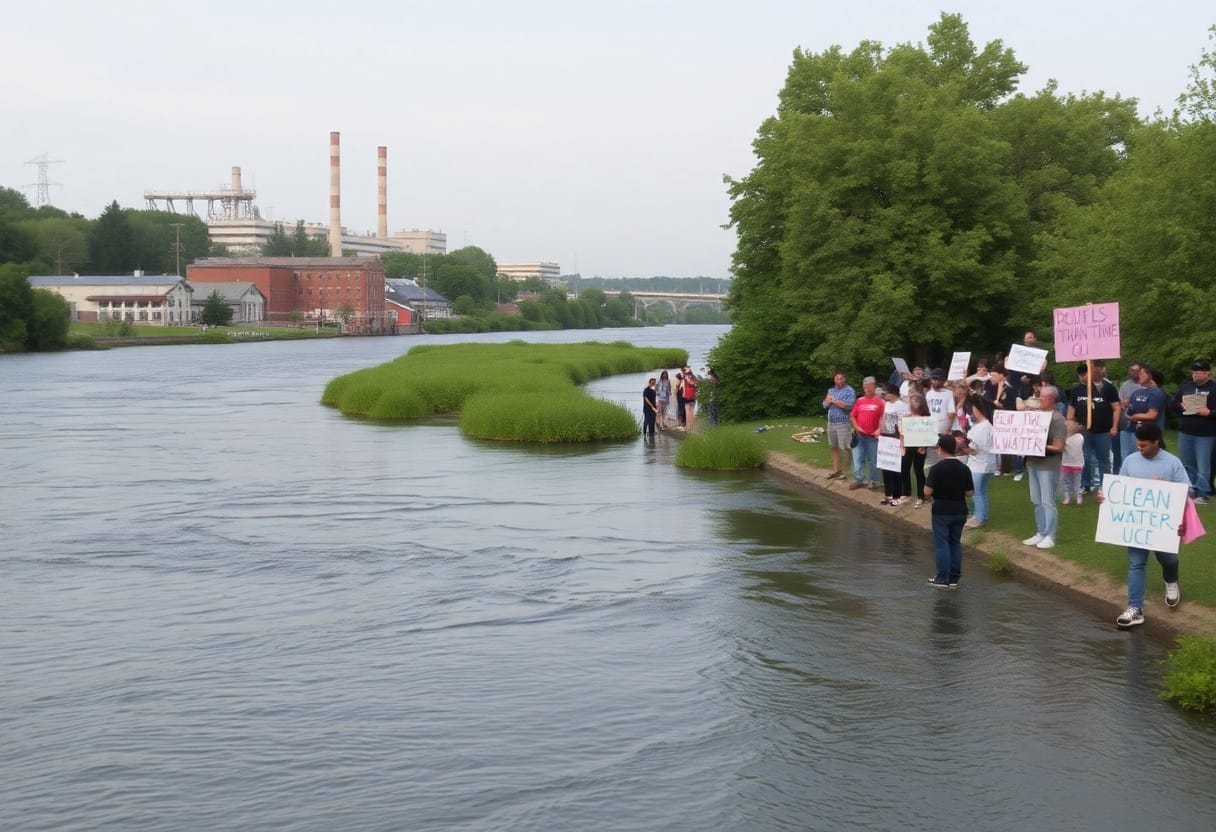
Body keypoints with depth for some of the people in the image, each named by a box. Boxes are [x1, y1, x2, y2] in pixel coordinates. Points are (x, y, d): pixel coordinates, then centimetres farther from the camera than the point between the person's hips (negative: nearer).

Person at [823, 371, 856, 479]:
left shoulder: (849, 391, -6)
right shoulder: (831, 390, 16)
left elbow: (849, 405, -20)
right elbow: (825, 405, 16)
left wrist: (834, 401, -14)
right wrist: (828, 401, -7)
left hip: (844, 423, -7)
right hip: (831, 422, 7)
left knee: (844, 448, -7)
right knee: (834, 447, 12)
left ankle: (844, 470, -1)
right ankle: (835, 470, 19)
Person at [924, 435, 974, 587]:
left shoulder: (937, 469, -15)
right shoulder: (964, 469, -1)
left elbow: (927, 492, -17)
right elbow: (969, 493, 1)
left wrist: (932, 489, 5)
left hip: (941, 511, -4)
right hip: (959, 511, 4)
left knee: (941, 544, 3)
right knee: (955, 543, 13)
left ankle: (942, 579, 4)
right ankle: (954, 578, 15)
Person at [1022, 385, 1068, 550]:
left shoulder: (1057, 419, -11)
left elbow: (1058, 448, -13)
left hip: (1048, 466, -7)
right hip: (1032, 463, 7)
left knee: (1048, 502, -2)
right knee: (1037, 502, 12)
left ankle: (1049, 536, 3)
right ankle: (1040, 533, 20)